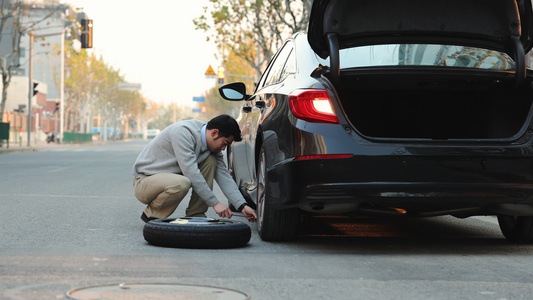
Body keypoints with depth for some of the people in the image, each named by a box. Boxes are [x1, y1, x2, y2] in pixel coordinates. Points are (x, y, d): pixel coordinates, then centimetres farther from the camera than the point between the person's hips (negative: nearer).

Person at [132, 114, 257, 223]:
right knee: (181, 183, -38)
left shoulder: (213, 146, 0)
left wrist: (242, 206, -12)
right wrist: (215, 203, -28)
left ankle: (195, 214, -6)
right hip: (144, 180, -8)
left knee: (211, 160, -7)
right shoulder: (182, 132, -26)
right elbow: (191, 173, -30)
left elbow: (224, 176, -2)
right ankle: (151, 214, -11)